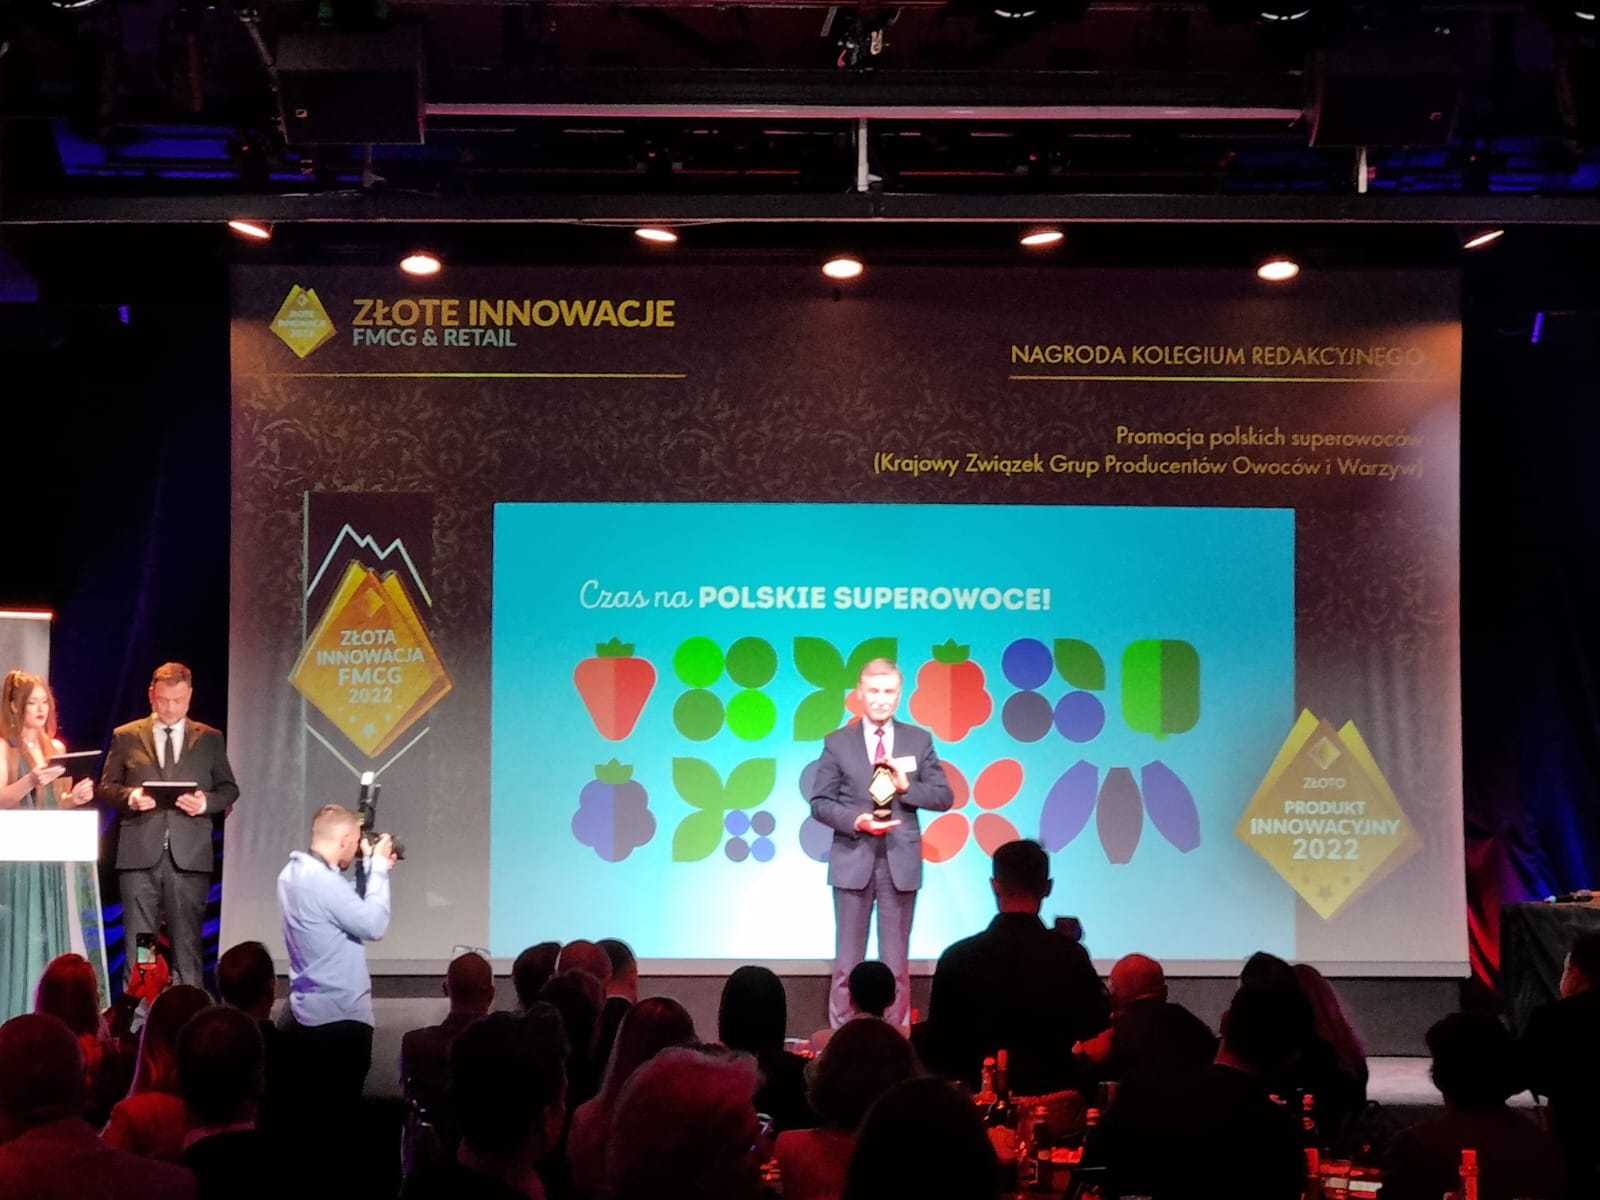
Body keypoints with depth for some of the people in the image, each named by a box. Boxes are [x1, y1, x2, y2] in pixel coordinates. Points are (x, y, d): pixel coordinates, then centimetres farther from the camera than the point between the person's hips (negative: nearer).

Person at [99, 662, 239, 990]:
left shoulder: (210, 739, 11)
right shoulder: (125, 736, 9)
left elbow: (229, 789, 12)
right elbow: (107, 787, 9)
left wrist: (206, 802, -9)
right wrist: (129, 797, -12)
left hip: (189, 855, 0)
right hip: (140, 853, 0)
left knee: (187, 942, 1)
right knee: (138, 943, 1)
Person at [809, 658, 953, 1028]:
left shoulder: (919, 740, 5)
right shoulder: (838, 742, 2)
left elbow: (944, 797, 4)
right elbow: (820, 803, 0)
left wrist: (906, 787, -13)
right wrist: (856, 821, -16)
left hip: (900, 862, 1)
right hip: (853, 861, -1)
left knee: (896, 961, 6)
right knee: (848, 960, 3)